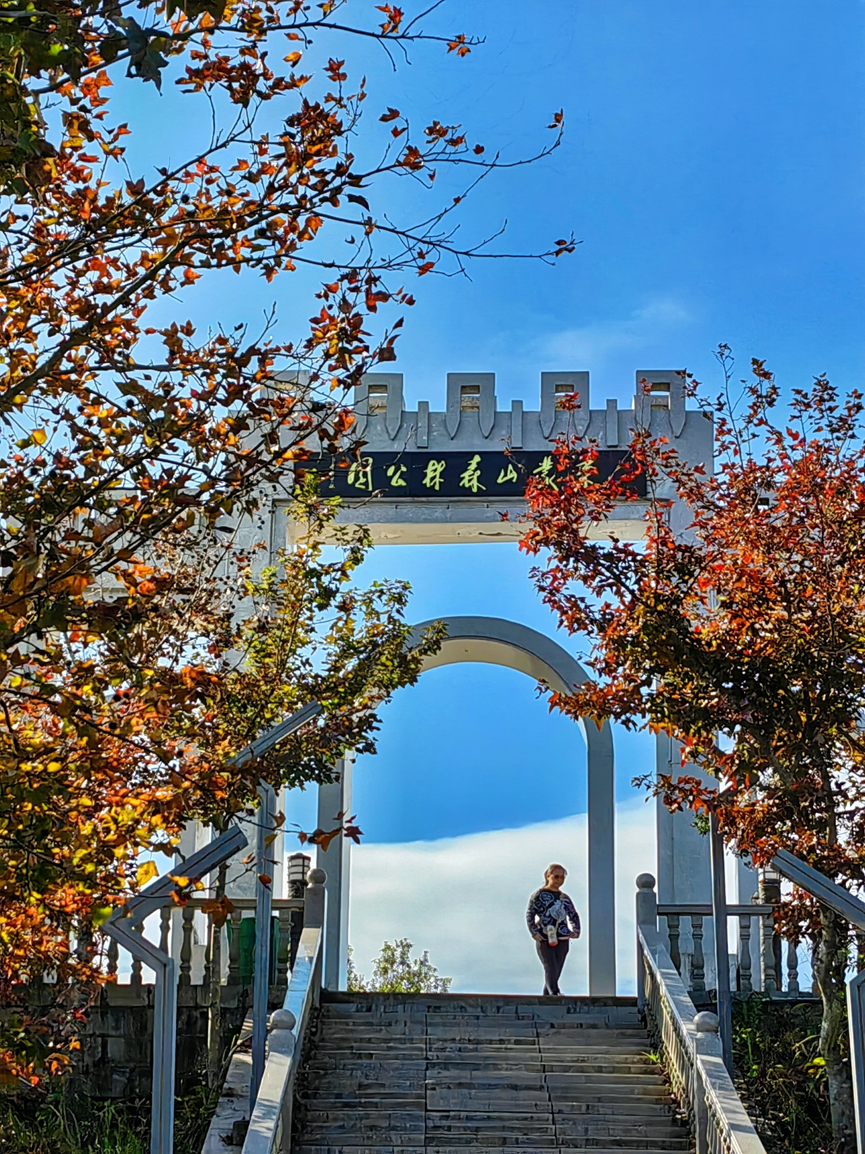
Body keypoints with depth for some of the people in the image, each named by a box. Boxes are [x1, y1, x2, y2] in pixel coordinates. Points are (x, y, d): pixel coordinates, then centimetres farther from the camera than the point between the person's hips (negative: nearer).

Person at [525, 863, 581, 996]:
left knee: (555, 973, 4)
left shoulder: (564, 898, 16)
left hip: (562, 940, 5)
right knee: (551, 968, -17)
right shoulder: (539, 895, 1)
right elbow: (529, 915, -5)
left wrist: (575, 931, 9)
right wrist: (534, 933, -15)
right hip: (545, 940, -5)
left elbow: (574, 915, 25)